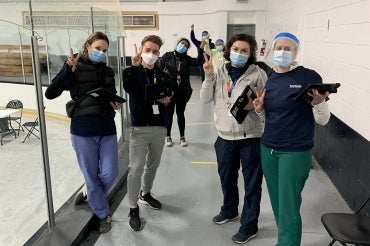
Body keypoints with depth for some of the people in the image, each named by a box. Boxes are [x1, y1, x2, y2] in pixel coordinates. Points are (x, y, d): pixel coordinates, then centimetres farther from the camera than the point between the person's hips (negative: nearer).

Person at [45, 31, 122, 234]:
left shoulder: (107, 71, 10)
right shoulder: (75, 68, -4)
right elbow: (50, 94, -13)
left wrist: (115, 102, -2)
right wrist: (68, 69, -21)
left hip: (107, 129, 4)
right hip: (82, 131, -4)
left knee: (109, 174, 4)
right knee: (91, 176, 8)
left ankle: (88, 194, 37)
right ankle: (103, 215, 29)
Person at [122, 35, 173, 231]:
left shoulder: (163, 76, 7)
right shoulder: (132, 72, -4)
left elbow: (170, 96, 14)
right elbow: (129, 88, -26)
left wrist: (167, 99, -8)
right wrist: (135, 66, -40)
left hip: (160, 126, 4)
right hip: (140, 127, -4)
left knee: (153, 164, 18)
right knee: (136, 168, -4)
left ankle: (145, 193, 40)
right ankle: (133, 208, 10)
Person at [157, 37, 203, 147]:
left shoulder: (186, 58, 3)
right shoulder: (167, 55, 0)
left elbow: (197, 62, -12)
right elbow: (158, 67, 2)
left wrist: (200, 49, -20)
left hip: (182, 91, 1)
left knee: (180, 113, 11)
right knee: (169, 113, 8)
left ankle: (182, 137, 24)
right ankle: (168, 136, 24)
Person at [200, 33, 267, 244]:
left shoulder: (258, 74, -6)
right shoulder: (219, 72, 4)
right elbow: (205, 99, -2)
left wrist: (256, 104, -22)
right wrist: (208, 76, -13)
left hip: (251, 136, -4)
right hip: (225, 136, 4)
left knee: (252, 183, 7)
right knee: (227, 178, 22)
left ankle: (249, 226, 25)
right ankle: (229, 210, 47)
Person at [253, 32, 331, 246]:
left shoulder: (310, 77, -9)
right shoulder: (269, 80, 6)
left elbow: (323, 120, -8)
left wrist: (318, 103, -27)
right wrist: (259, 109, -6)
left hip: (296, 152, -5)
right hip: (268, 149, 6)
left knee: (288, 208, 1)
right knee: (277, 203, 17)